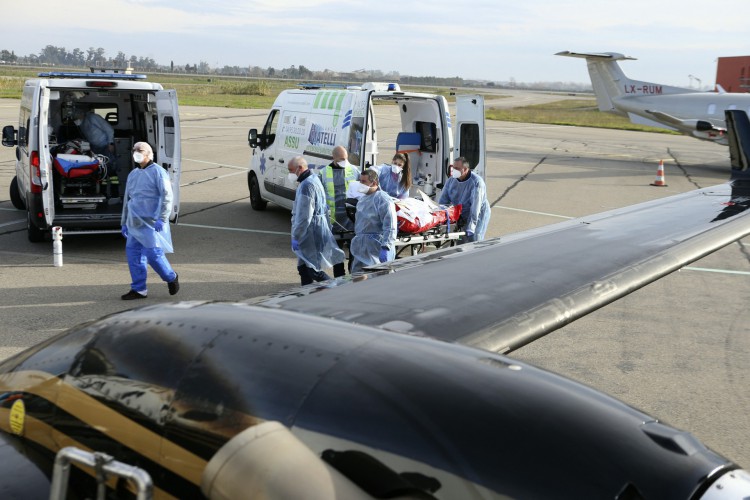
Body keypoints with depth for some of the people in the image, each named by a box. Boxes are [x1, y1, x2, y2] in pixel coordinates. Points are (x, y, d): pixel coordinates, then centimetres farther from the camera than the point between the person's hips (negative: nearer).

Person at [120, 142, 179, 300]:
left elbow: (167, 197, -10)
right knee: (133, 253, 2)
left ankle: (171, 278, 15)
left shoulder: (157, 172, -4)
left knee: (153, 253, -10)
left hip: (151, 222, -7)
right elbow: (127, 199, 25)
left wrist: (162, 219, -18)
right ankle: (139, 289, 9)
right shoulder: (133, 174, 18)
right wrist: (124, 222, 22)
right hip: (135, 222, 7)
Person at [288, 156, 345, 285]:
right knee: (303, 268, 15)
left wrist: (296, 237, -18)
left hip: (312, 234, -10)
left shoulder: (306, 185, -20)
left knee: (314, 271, -7)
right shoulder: (313, 179, 13)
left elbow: (304, 216, -23)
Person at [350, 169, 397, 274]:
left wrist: (385, 248, -28)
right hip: (361, 248, 10)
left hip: (375, 250, -10)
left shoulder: (383, 200, -15)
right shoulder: (363, 198, 16)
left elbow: (390, 228, -21)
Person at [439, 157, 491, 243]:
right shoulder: (451, 180, -3)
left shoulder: (476, 182, -22)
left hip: (477, 215, -6)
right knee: (460, 243, 6)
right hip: (461, 216, 6)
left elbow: (475, 207, -27)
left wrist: (470, 228, -32)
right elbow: (443, 201, 1)